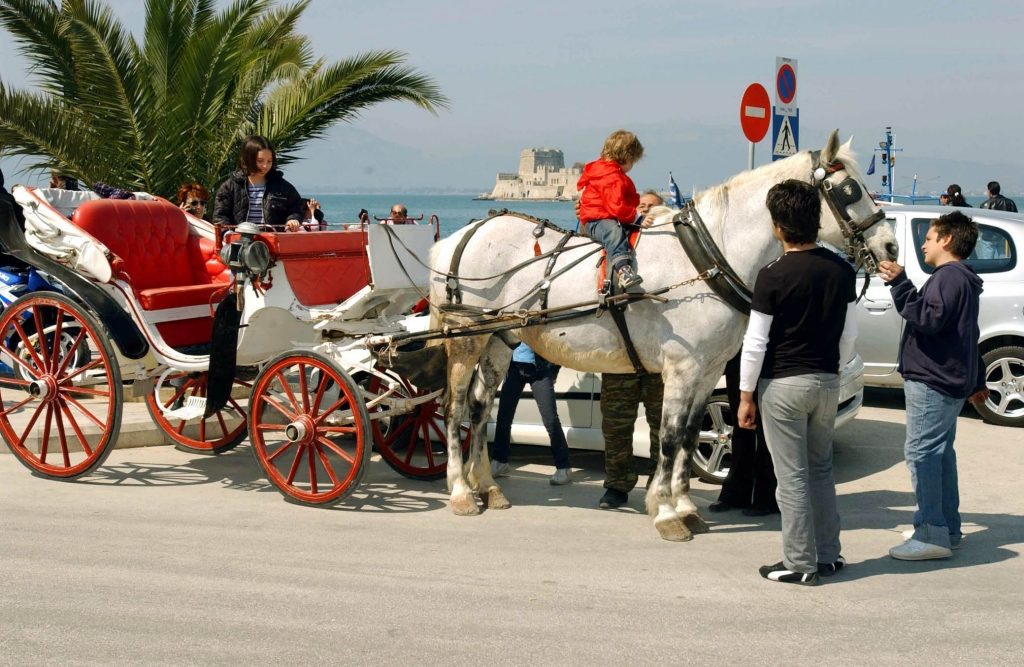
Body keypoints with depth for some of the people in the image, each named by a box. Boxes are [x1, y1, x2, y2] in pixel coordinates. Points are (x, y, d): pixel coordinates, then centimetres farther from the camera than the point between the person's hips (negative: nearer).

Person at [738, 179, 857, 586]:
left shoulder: (773, 276, -15)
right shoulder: (841, 270, 1)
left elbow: (755, 343, -14)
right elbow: (849, 335, 8)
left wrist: (746, 395, -6)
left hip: (783, 384, -5)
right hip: (827, 382, 6)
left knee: (793, 476, 2)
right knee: (821, 469, 18)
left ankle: (800, 563, 8)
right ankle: (828, 555, 24)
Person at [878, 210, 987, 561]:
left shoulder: (949, 276, -14)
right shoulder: (959, 278, 20)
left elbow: (928, 319, -28)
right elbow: (967, 335, 29)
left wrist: (899, 284, -29)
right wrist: (977, 381, 35)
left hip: (931, 383, -11)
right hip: (947, 381, 11)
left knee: (921, 453, -12)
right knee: (939, 454, 16)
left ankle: (932, 535, -13)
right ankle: (948, 529, 22)